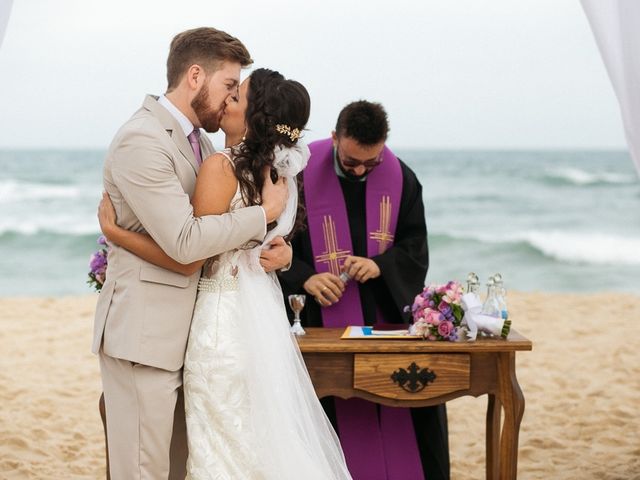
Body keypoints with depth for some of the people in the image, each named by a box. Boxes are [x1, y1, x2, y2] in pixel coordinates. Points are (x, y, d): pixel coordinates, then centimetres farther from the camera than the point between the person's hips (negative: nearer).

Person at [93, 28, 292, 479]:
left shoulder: (199, 142, 14)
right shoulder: (141, 141, -17)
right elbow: (184, 241, -24)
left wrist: (277, 242, -2)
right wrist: (266, 213, -13)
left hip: (184, 332, 9)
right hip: (144, 332, -9)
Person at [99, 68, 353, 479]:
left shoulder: (222, 167, -18)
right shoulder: (278, 171, 6)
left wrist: (113, 230, -14)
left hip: (225, 314, -8)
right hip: (264, 310, 8)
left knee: (225, 447, 3)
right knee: (265, 437, 17)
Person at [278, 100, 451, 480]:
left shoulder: (401, 178, 1)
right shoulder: (302, 175, -6)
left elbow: (416, 248, 2)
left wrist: (380, 265, -17)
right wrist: (304, 278, -20)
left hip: (390, 315, 2)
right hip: (327, 320, -2)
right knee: (339, 418, -1)